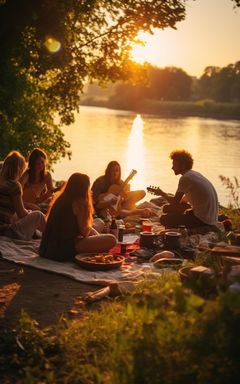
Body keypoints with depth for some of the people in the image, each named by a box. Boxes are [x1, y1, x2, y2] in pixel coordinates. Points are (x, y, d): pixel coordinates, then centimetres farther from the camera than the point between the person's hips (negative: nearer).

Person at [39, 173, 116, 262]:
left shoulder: (61, 199, 11)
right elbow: (84, 232, -10)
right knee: (111, 240, -17)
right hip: (65, 250, -10)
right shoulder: (78, 203, -15)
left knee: (99, 222, 22)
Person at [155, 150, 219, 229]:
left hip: (202, 220, -10)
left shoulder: (185, 178, -15)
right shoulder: (195, 174, 13)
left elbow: (175, 202, -13)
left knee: (164, 219, -11)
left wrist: (162, 193, 5)